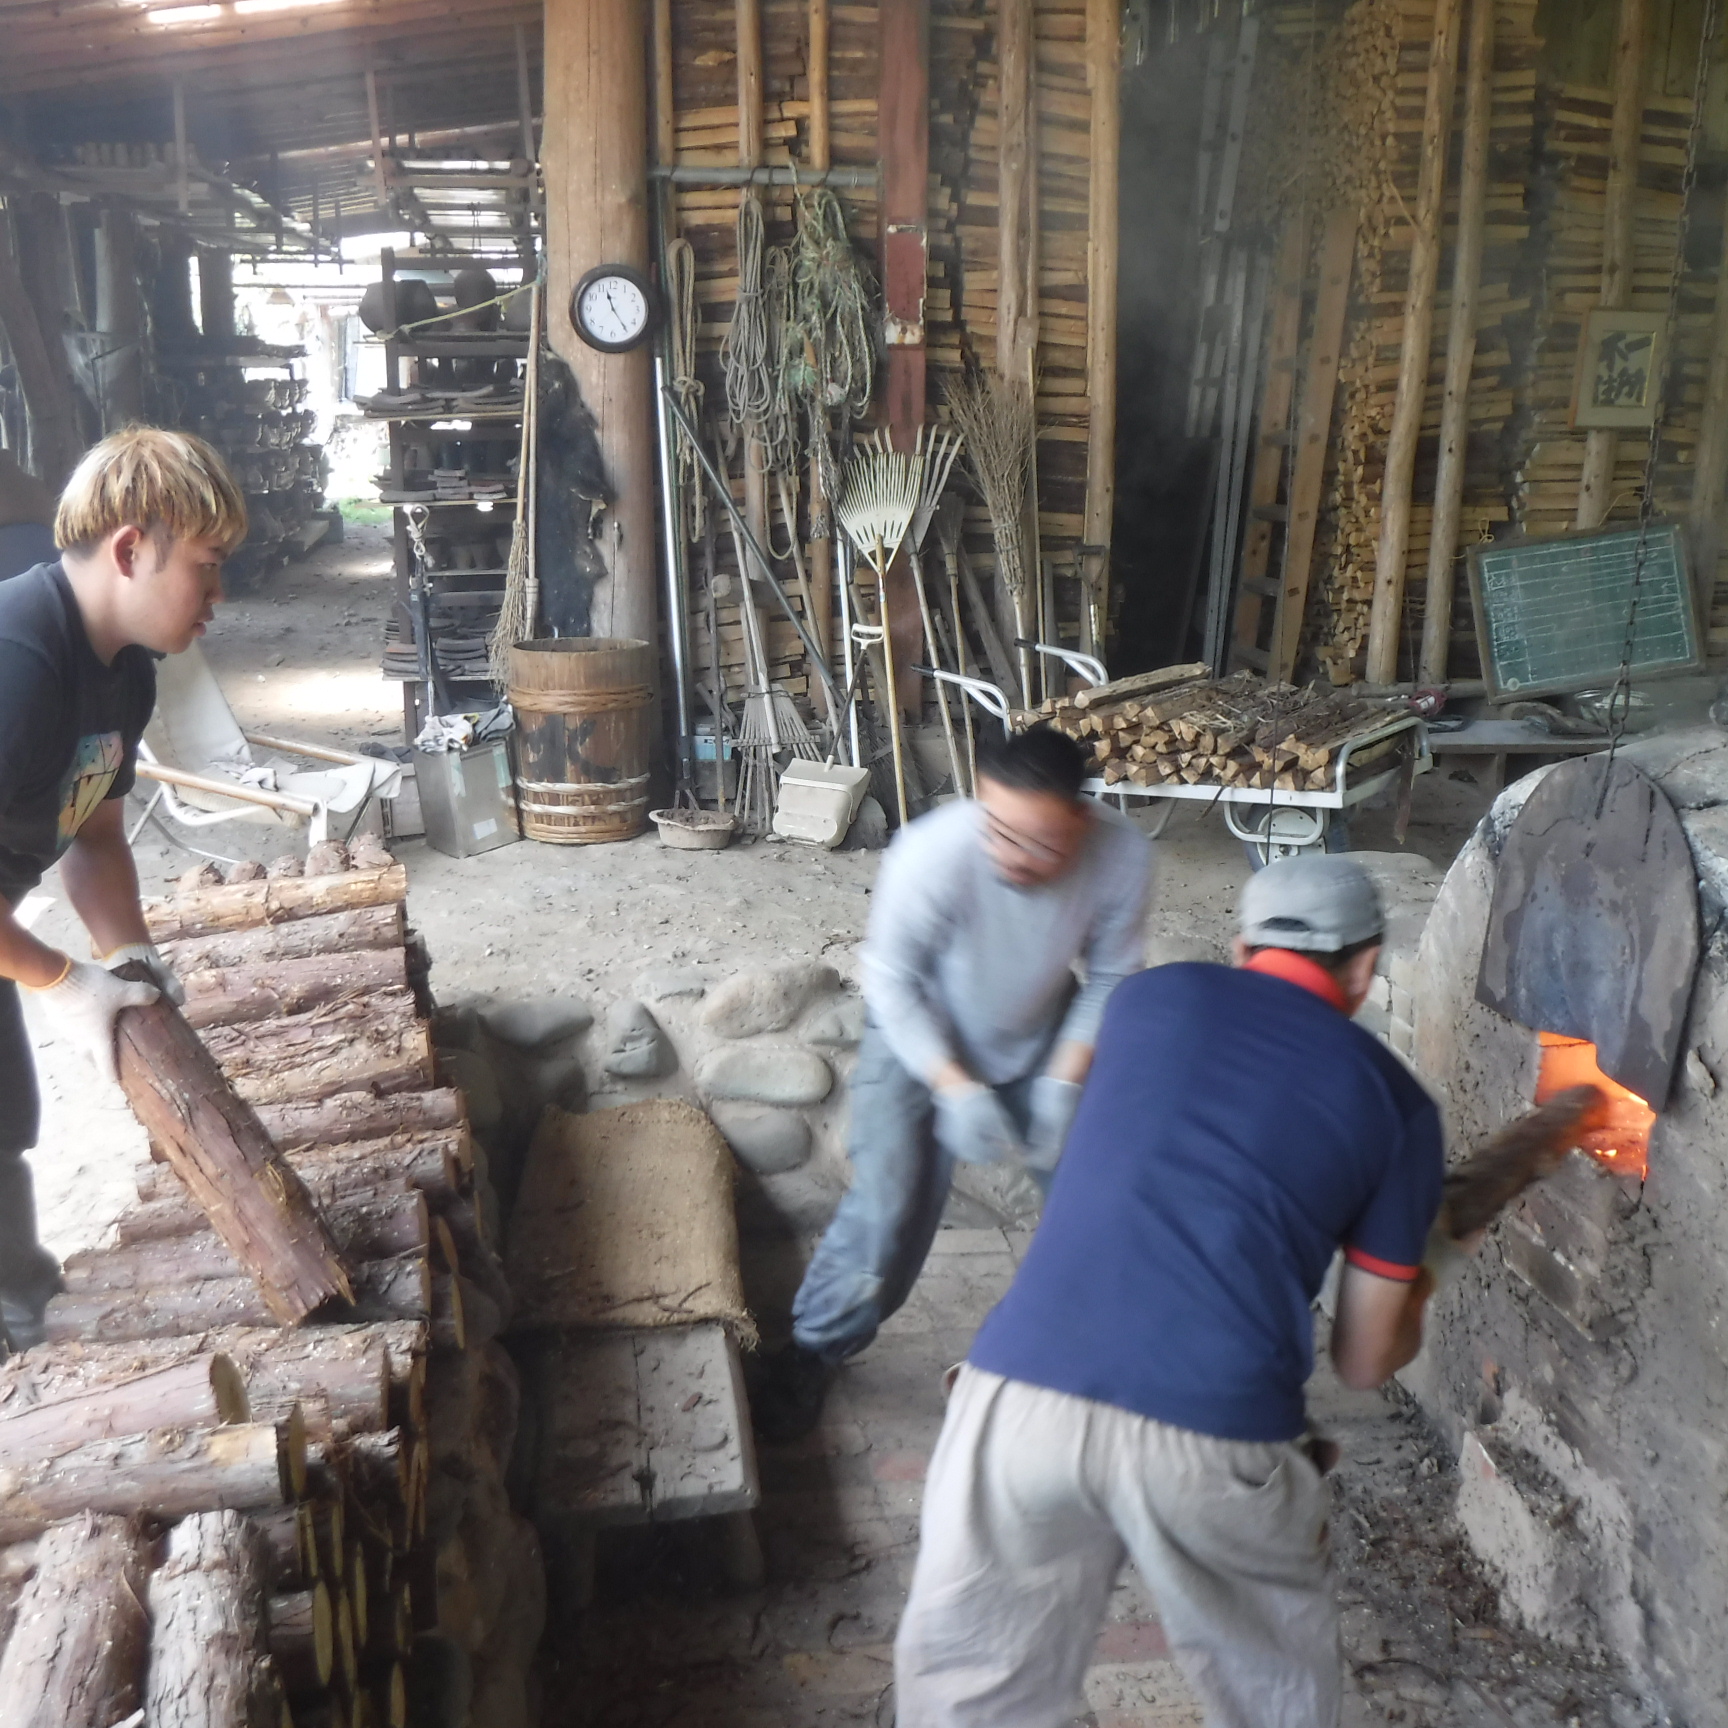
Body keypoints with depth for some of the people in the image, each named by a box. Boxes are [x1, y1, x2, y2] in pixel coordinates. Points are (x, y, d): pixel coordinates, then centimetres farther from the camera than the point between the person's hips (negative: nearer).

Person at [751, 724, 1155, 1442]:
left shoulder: (1123, 855, -29)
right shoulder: (932, 854, -38)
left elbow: (1109, 976, -11)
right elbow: (892, 981, -23)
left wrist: (1063, 1081, -19)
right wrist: (958, 1089, -28)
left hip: (1041, 1034, 3)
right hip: (922, 1034, -3)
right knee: (890, 1199, -12)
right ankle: (815, 1348, 13)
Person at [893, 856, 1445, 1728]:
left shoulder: (1152, 996, 15)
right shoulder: (1395, 1102, 11)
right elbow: (1366, 1360, 17)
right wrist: (1414, 1291, 41)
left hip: (1021, 1396, 1)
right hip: (1214, 1437, 0)